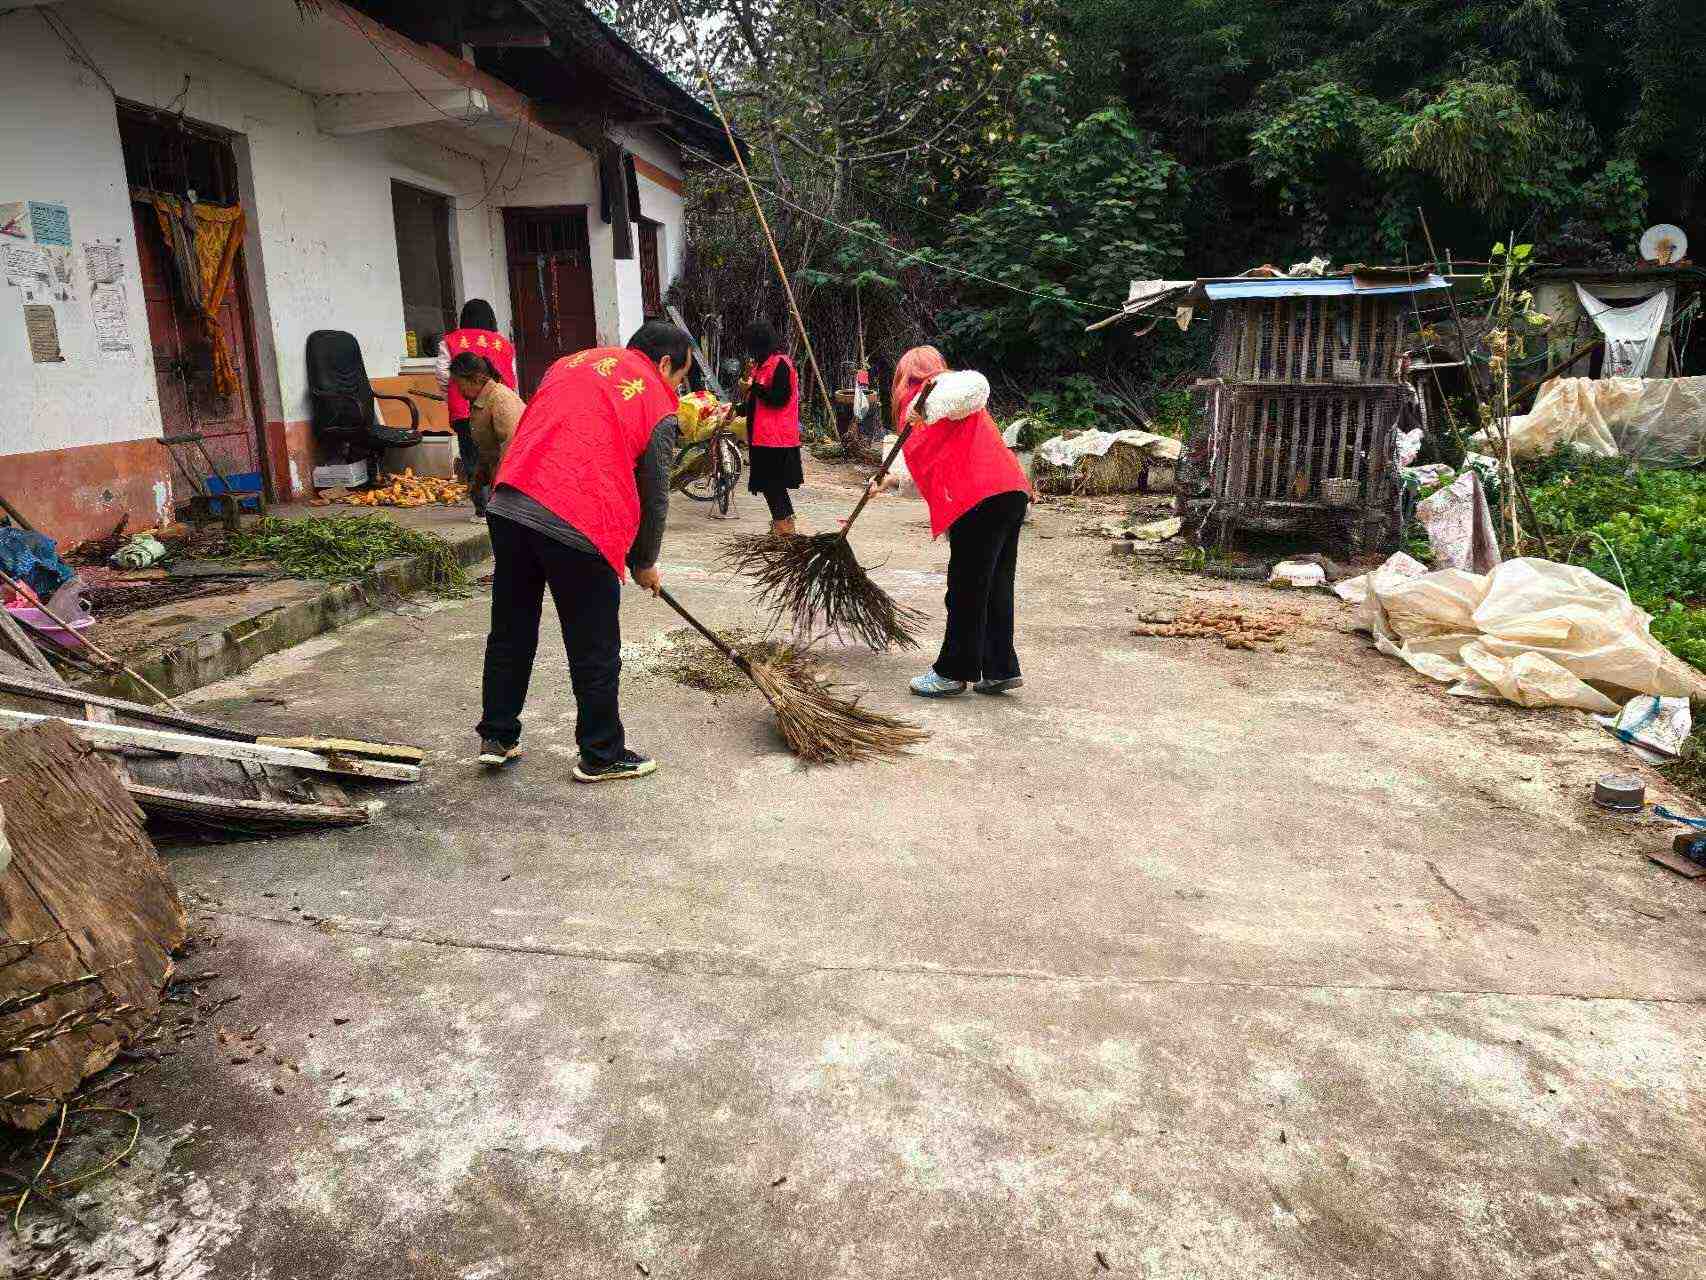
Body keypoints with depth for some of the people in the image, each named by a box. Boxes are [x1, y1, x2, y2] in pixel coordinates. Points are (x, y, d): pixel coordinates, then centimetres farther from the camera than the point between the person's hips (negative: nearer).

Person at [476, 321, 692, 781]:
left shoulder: (571, 361, 21)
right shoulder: (658, 406, 4)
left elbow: (532, 432, 22)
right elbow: (654, 497, 8)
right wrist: (644, 564, 21)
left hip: (507, 506, 6)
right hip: (579, 527, -6)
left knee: (510, 633, 19)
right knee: (595, 651, 8)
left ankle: (497, 738, 30)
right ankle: (601, 756, 20)